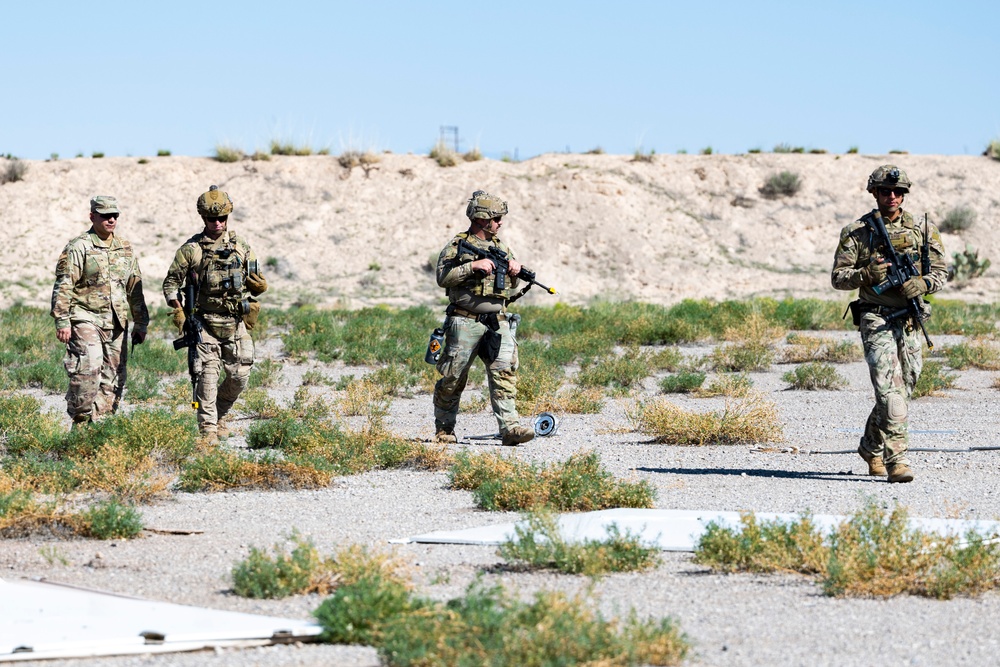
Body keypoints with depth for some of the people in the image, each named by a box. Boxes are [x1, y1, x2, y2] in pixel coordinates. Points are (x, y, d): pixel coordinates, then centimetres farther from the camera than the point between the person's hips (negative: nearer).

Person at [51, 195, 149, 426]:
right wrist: (62, 321, -13)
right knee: (88, 367, -20)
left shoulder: (125, 249, 15)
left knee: (114, 377, 4)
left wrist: (140, 324, 20)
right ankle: (81, 422, -11)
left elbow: (135, 290, 21)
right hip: (85, 318, -6)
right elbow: (63, 287, -7)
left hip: (116, 324, 6)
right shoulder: (78, 247, -4)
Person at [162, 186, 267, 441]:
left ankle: (218, 415, 28)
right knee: (207, 377, -8)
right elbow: (171, 283, 3)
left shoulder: (242, 247, 9)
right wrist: (177, 310, -14)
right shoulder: (191, 249, 0)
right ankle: (207, 429, -4)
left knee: (239, 377, 6)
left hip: (236, 324, 3)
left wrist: (260, 286, -9)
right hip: (205, 323, -3)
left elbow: (255, 282, 15)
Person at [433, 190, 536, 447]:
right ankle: (444, 428, 18)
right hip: (465, 322, -4)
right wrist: (473, 266, -18)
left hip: (496, 322, 4)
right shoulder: (457, 245, -1)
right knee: (453, 378, 2)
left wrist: (514, 271, 1)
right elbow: (443, 277, -13)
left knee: (505, 371, -11)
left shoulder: (501, 247, 16)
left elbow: (510, 286, 23)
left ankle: (509, 428, -18)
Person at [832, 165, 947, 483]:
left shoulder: (922, 229, 7)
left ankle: (871, 446, 35)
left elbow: (941, 271, 8)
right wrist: (866, 275, -20)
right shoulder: (857, 231, -1)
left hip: (910, 321, 4)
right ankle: (896, 459, -19)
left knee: (902, 388, 13)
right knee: (890, 390, -16)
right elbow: (838, 277, 0)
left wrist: (923, 283, -13)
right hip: (876, 321, -4)